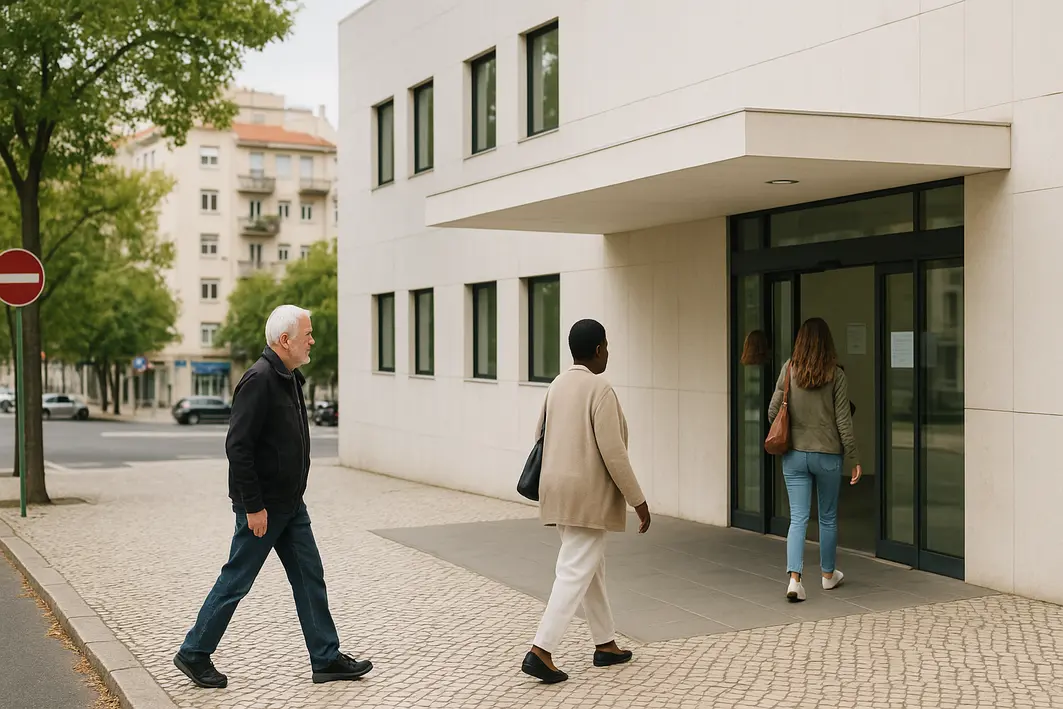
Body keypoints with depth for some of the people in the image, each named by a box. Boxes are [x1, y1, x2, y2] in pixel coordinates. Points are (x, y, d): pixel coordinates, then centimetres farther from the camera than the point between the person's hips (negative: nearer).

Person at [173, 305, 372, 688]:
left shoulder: (289, 377, 10)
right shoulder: (259, 380, -21)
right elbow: (237, 447, -24)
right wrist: (253, 506, -23)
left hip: (290, 504, 9)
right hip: (262, 507, -9)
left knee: (310, 577, 10)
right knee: (236, 580, 2)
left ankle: (327, 659, 17)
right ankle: (193, 653, 18)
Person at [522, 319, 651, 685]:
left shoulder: (557, 385, 8)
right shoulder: (599, 390, -15)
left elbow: (541, 435, 15)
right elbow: (613, 453, -18)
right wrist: (638, 500, -11)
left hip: (558, 489, 9)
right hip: (588, 493, -9)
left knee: (592, 567, 18)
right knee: (576, 572, -6)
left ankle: (605, 644, 28)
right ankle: (540, 650, -11)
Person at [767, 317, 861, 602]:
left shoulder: (789, 370, -5)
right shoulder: (835, 375, -9)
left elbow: (773, 412, -2)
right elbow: (843, 420, -8)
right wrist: (854, 458, -1)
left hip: (794, 454, 1)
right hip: (828, 455, -1)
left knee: (798, 518, 3)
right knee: (828, 517, 16)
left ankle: (794, 578, -12)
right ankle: (828, 575, 31)